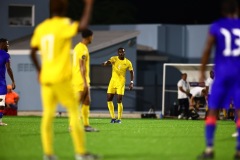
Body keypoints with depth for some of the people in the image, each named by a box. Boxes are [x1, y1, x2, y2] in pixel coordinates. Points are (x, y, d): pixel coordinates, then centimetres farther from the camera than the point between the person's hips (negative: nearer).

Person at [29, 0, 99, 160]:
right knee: (74, 111, 1)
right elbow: (83, 25, -27)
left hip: (46, 78, 6)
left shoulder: (41, 27, 8)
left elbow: (32, 52, 14)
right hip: (62, 78, -6)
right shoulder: (64, 25, -11)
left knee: (48, 114, 7)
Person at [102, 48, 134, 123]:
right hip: (113, 81, 2)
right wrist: (105, 63, -48)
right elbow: (109, 61, -24)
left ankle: (119, 118, 4)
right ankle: (113, 117, 11)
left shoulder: (128, 62, -2)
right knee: (109, 99, -1)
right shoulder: (114, 59, -2)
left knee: (119, 101, -9)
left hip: (121, 82, -2)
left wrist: (131, 82, -4)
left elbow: (131, 72, 8)